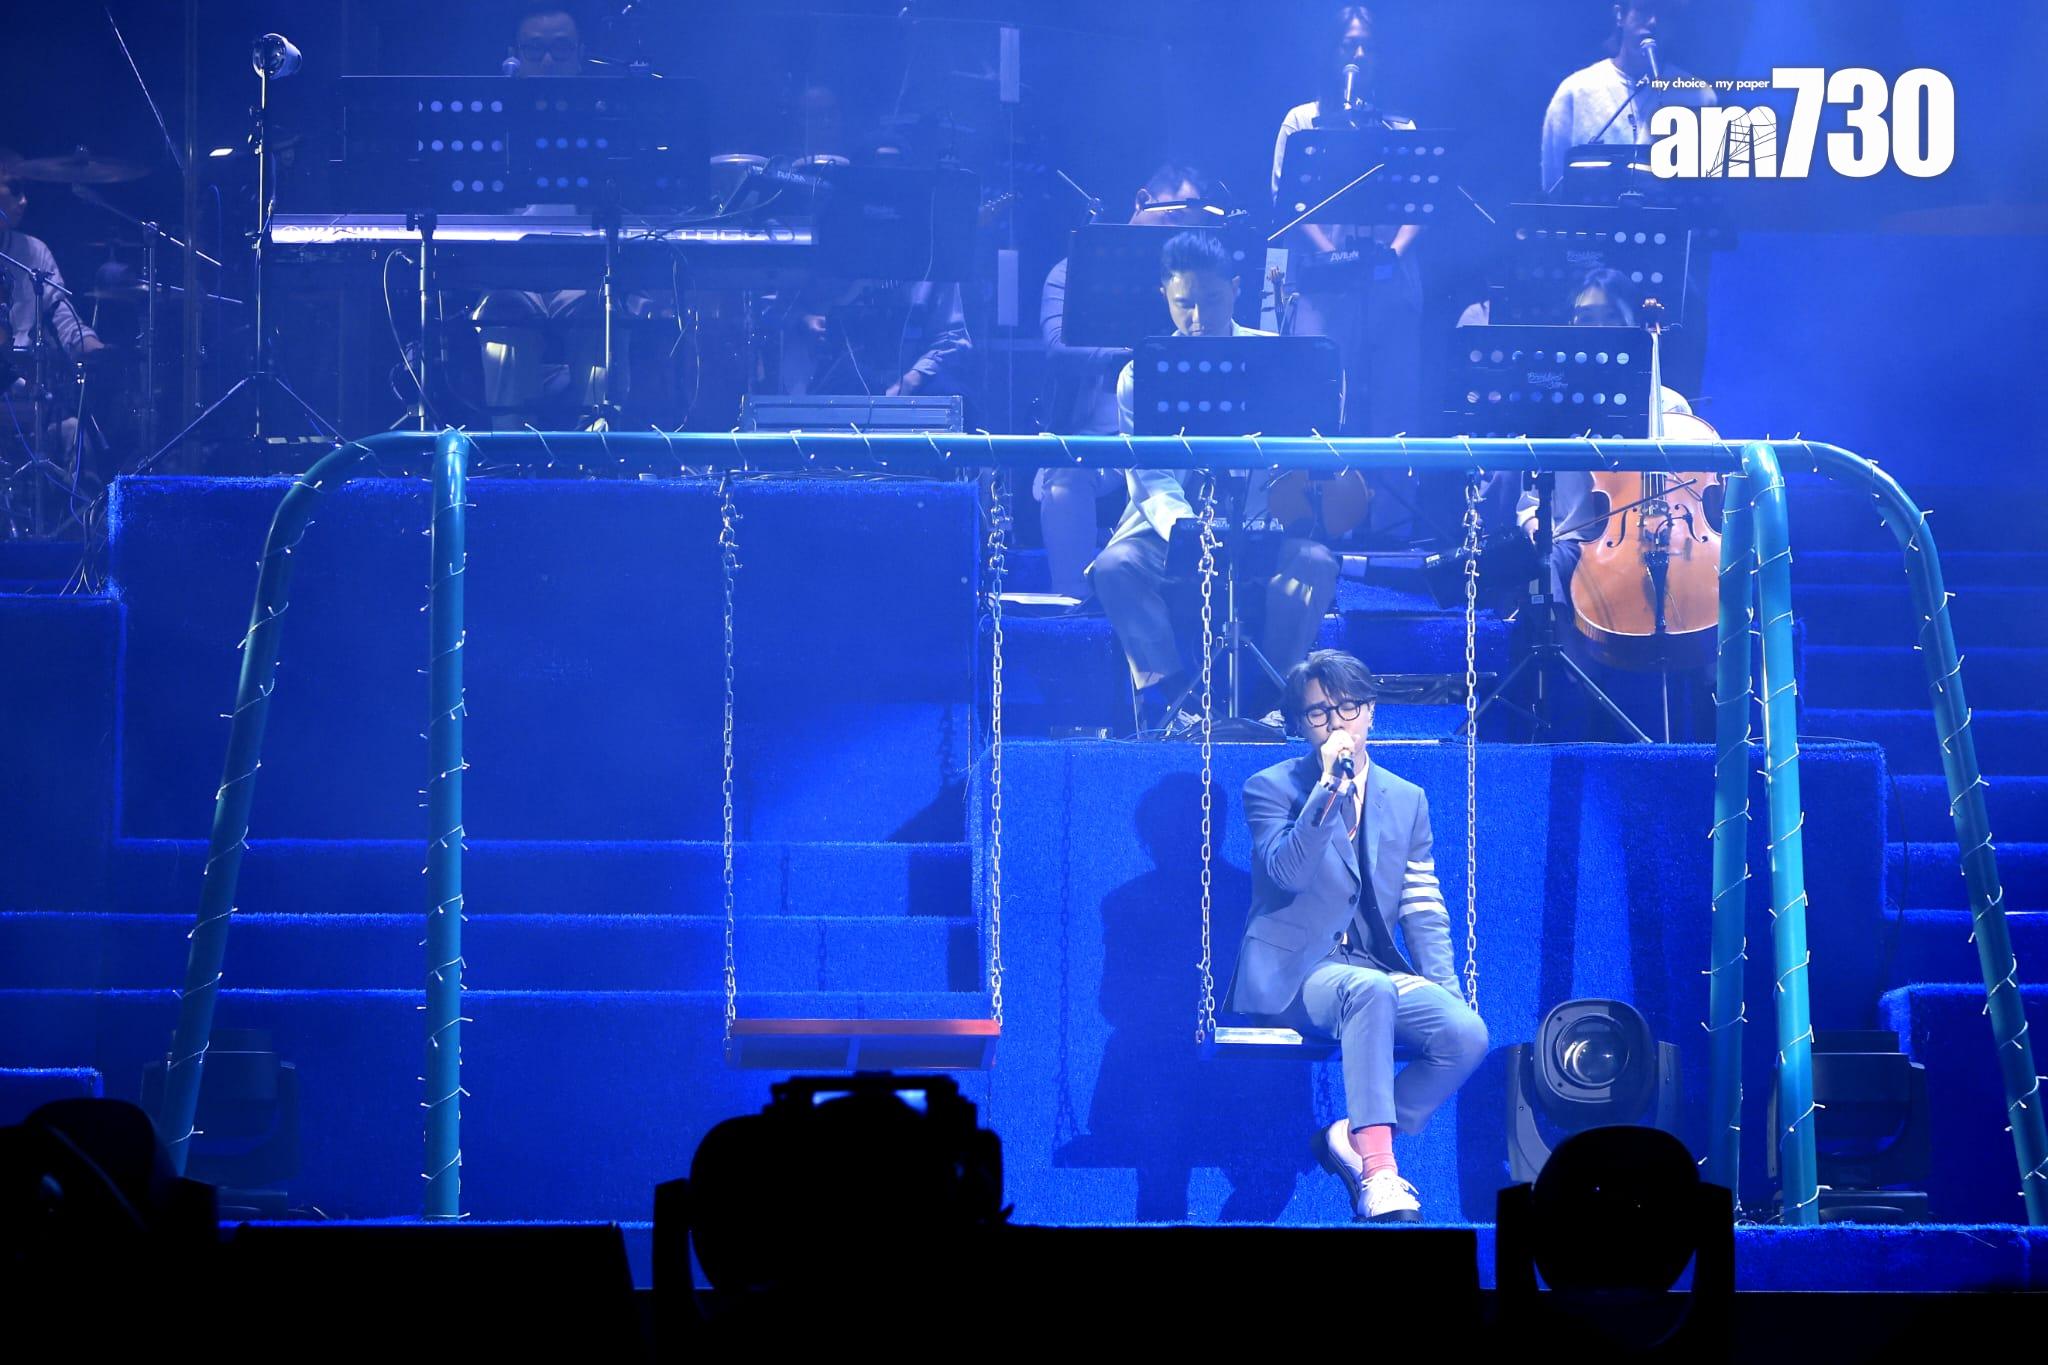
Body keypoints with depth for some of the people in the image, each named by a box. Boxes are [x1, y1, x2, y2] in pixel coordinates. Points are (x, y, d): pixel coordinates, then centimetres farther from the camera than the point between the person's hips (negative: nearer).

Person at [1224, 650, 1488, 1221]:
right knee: (1370, 991, -38)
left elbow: (1424, 911, 11)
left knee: (1467, 1033, -25)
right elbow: (1289, 873, -15)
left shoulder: (1407, 800, 14)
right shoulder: (1271, 788, 3)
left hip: (1378, 974, 4)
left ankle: (1355, 1137, -10)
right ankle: (1378, 1173, -46)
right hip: (1293, 976, -4)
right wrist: (1328, 787, -21)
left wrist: (1444, 994, -3)